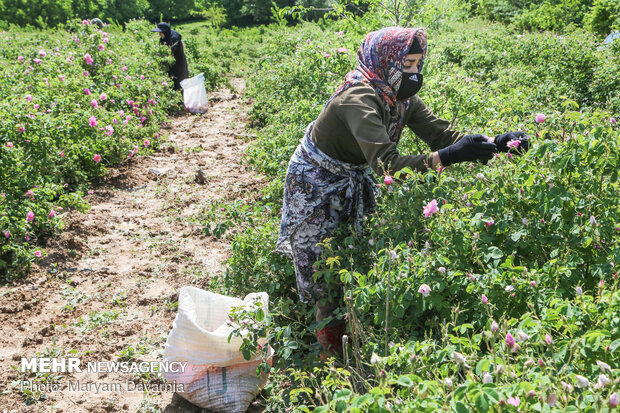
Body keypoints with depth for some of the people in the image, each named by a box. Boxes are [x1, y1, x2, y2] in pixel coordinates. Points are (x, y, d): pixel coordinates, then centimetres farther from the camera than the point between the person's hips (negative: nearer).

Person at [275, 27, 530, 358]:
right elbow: (386, 164, -44)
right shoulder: (359, 98, -34)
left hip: (352, 182, 8)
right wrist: (446, 157, -50)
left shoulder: (401, 98, -8)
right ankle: (332, 357, 22)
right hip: (315, 185, -7)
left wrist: (495, 142, -28)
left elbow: (443, 134, -13)